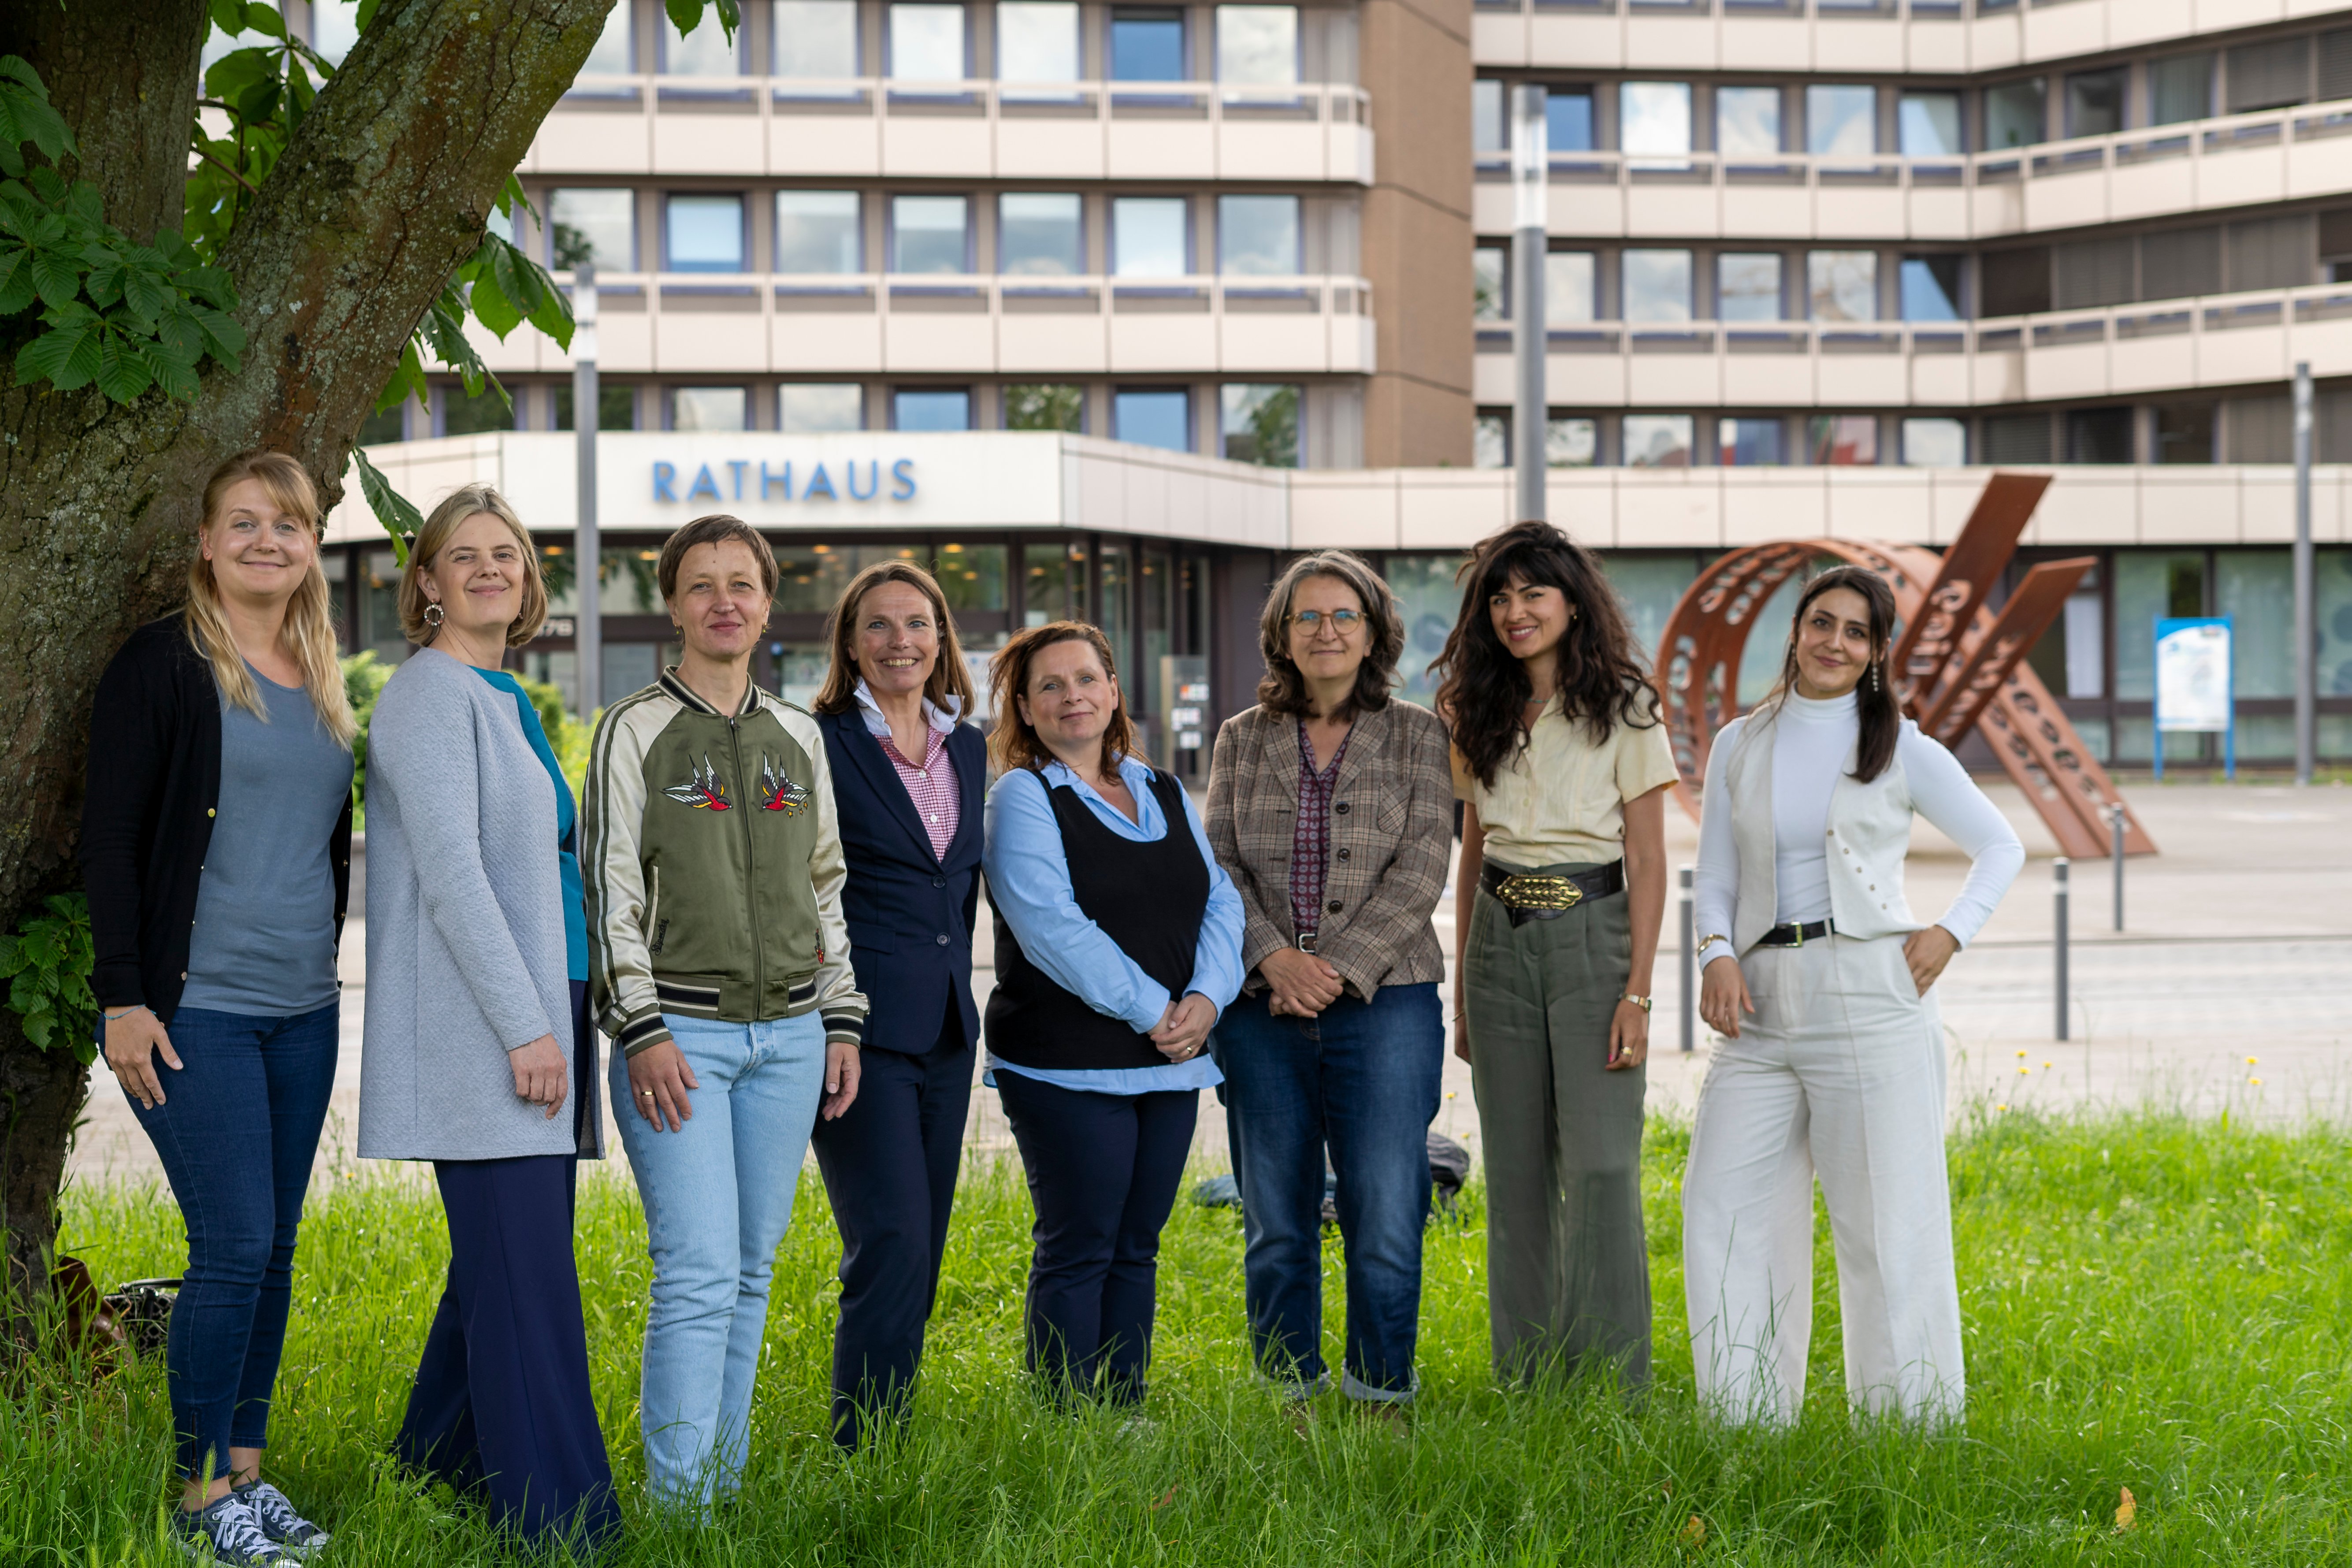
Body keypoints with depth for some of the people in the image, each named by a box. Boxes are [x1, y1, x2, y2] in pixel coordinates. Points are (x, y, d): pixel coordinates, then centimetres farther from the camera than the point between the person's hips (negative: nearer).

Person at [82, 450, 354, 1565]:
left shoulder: (319, 683, 14)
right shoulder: (163, 665, -6)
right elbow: (109, 838, -9)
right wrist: (124, 995, -14)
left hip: (302, 1013, 7)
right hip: (197, 1010, -6)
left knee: (274, 1249, 9)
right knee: (233, 1244, -8)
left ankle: (246, 1469, 18)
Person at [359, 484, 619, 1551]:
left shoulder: (504, 701, 19)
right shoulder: (432, 695, -9)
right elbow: (450, 872, -17)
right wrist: (526, 1027, -20)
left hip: (536, 1014, 9)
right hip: (482, 1026, -9)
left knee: (506, 1259, 14)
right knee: (527, 1276, -9)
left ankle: (443, 1454, 28)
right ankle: (560, 1523, -8)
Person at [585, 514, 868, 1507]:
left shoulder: (798, 737, 14)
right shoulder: (637, 730, -1)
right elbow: (610, 888, -5)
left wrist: (842, 1020, 12)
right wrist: (642, 1028, -13)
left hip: (787, 1034, 5)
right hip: (680, 1034, -5)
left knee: (751, 1272, 8)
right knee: (699, 1273, -13)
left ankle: (725, 1485, 16)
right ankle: (680, 1503, -11)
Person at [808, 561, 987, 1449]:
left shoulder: (967, 749, 13)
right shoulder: (819, 745, -7)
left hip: (946, 1031, 7)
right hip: (861, 1030, -7)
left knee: (920, 1257, 9)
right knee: (892, 1249, -13)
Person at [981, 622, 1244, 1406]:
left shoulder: (1165, 794, 15)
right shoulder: (1022, 798, -5)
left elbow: (1221, 901, 11)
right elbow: (1050, 927, -15)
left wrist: (1207, 997, -7)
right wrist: (1150, 1010, -16)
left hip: (1170, 1062, 6)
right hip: (1069, 1068, -6)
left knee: (1137, 1248, 10)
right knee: (1077, 1251, -3)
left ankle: (1127, 1415, 16)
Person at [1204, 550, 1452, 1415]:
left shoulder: (1416, 736, 5)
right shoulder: (1242, 739, 11)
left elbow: (1421, 869, -3)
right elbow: (1218, 864, 4)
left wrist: (1339, 968, -12)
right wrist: (1275, 956, -12)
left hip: (1384, 1000, -2)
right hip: (1262, 1011, 2)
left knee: (1385, 1216, -4)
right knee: (1276, 1222, 6)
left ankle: (1382, 1394, 9)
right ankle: (1290, 1399, 16)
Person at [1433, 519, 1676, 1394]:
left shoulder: (1622, 712, -2)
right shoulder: (1482, 717, 12)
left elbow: (1648, 862, -4)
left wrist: (1637, 992, -11)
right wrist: (1461, 989, 13)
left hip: (1591, 935, -5)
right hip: (1499, 942, 5)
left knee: (1600, 1164, -10)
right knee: (1515, 1169, 6)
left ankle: (1612, 1382, -3)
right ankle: (1523, 1381, 12)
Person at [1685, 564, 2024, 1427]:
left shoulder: (1903, 752, 6)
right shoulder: (1740, 746, 13)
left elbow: (2001, 847, 14)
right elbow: (1716, 878, 13)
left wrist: (1953, 931, -1)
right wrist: (1717, 954, -6)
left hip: (1870, 993, -3)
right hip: (1763, 1007, 3)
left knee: (1886, 1217, -3)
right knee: (1723, 1209, 0)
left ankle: (1911, 1424, 5)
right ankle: (1746, 1424, 10)